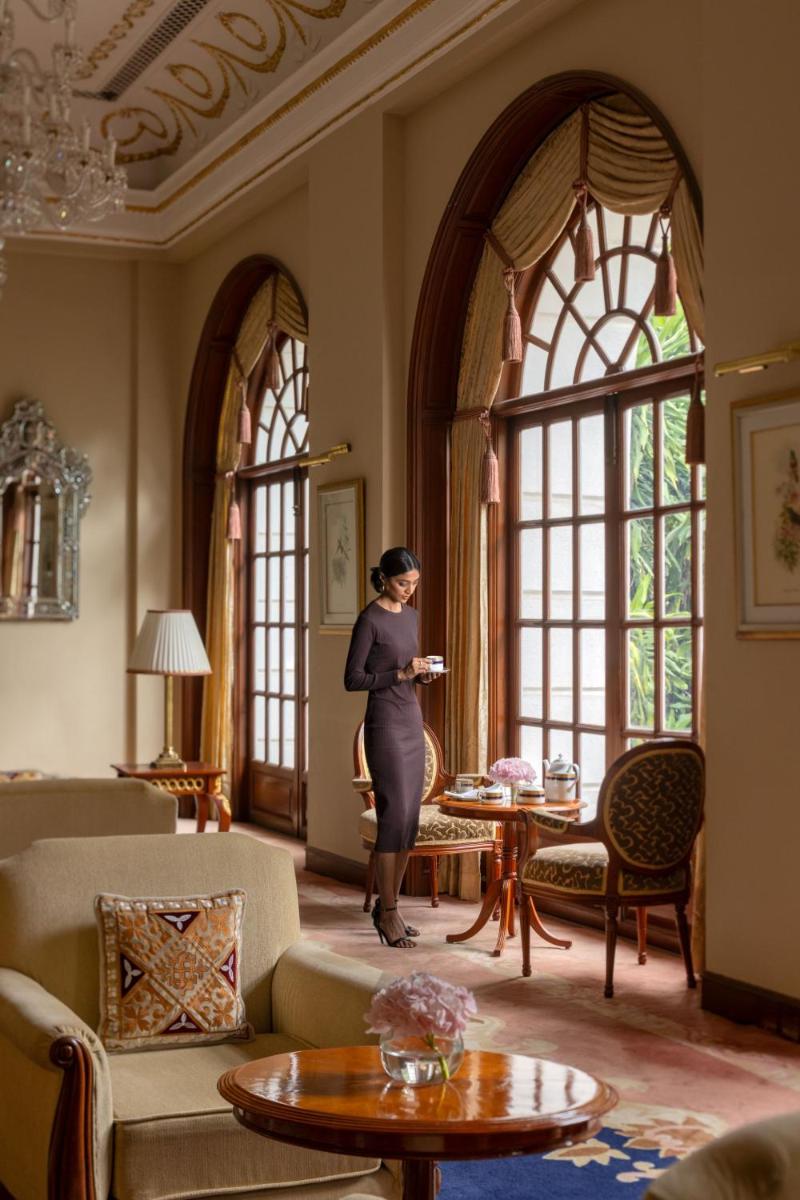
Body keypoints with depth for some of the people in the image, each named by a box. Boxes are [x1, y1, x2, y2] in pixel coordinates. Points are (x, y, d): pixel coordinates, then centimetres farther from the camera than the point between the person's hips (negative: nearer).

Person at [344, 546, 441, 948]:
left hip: (412, 722, 8)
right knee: (394, 815, -10)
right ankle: (387, 914, -2)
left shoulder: (410, 615, 13)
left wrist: (421, 674, 0)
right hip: (385, 724, -8)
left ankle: (388, 905, 16)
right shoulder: (369, 619, -11)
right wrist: (400, 674, -20)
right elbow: (352, 679, -12)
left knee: (409, 818, 7)